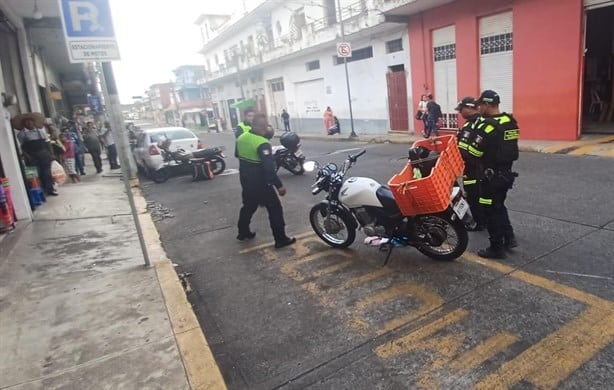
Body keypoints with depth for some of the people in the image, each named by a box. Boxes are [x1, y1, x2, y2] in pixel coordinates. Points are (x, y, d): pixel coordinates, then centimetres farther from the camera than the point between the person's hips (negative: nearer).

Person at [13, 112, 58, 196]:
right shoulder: (21, 134, 2)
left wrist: (50, 153, 4)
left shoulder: (40, 130, 9)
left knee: (47, 171, 1)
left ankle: (50, 189, 8)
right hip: (32, 156, -2)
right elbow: (21, 147, 1)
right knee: (38, 173, -3)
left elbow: (47, 143, 10)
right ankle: (40, 190, 4)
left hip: (44, 154, 2)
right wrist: (27, 156, -12)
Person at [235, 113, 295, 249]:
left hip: (245, 179, 8)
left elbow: (237, 154, 19)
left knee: (248, 206, 25)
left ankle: (243, 232, 37)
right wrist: (279, 185, -24)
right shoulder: (262, 144, -24)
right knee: (275, 208, 2)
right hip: (260, 182, -8)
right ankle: (281, 239, 5)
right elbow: (269, 168, -28)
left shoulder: (241, 137, 2)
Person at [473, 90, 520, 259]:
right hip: (507, 172, 9)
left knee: (491, 210, 2)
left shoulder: (488, 125, -21)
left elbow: (473, 152, -23)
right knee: (499, 206, 24)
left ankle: (497, 248, 10)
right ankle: (509, 237, 28)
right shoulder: (510, 121, 8)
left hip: (492, 175, -9)